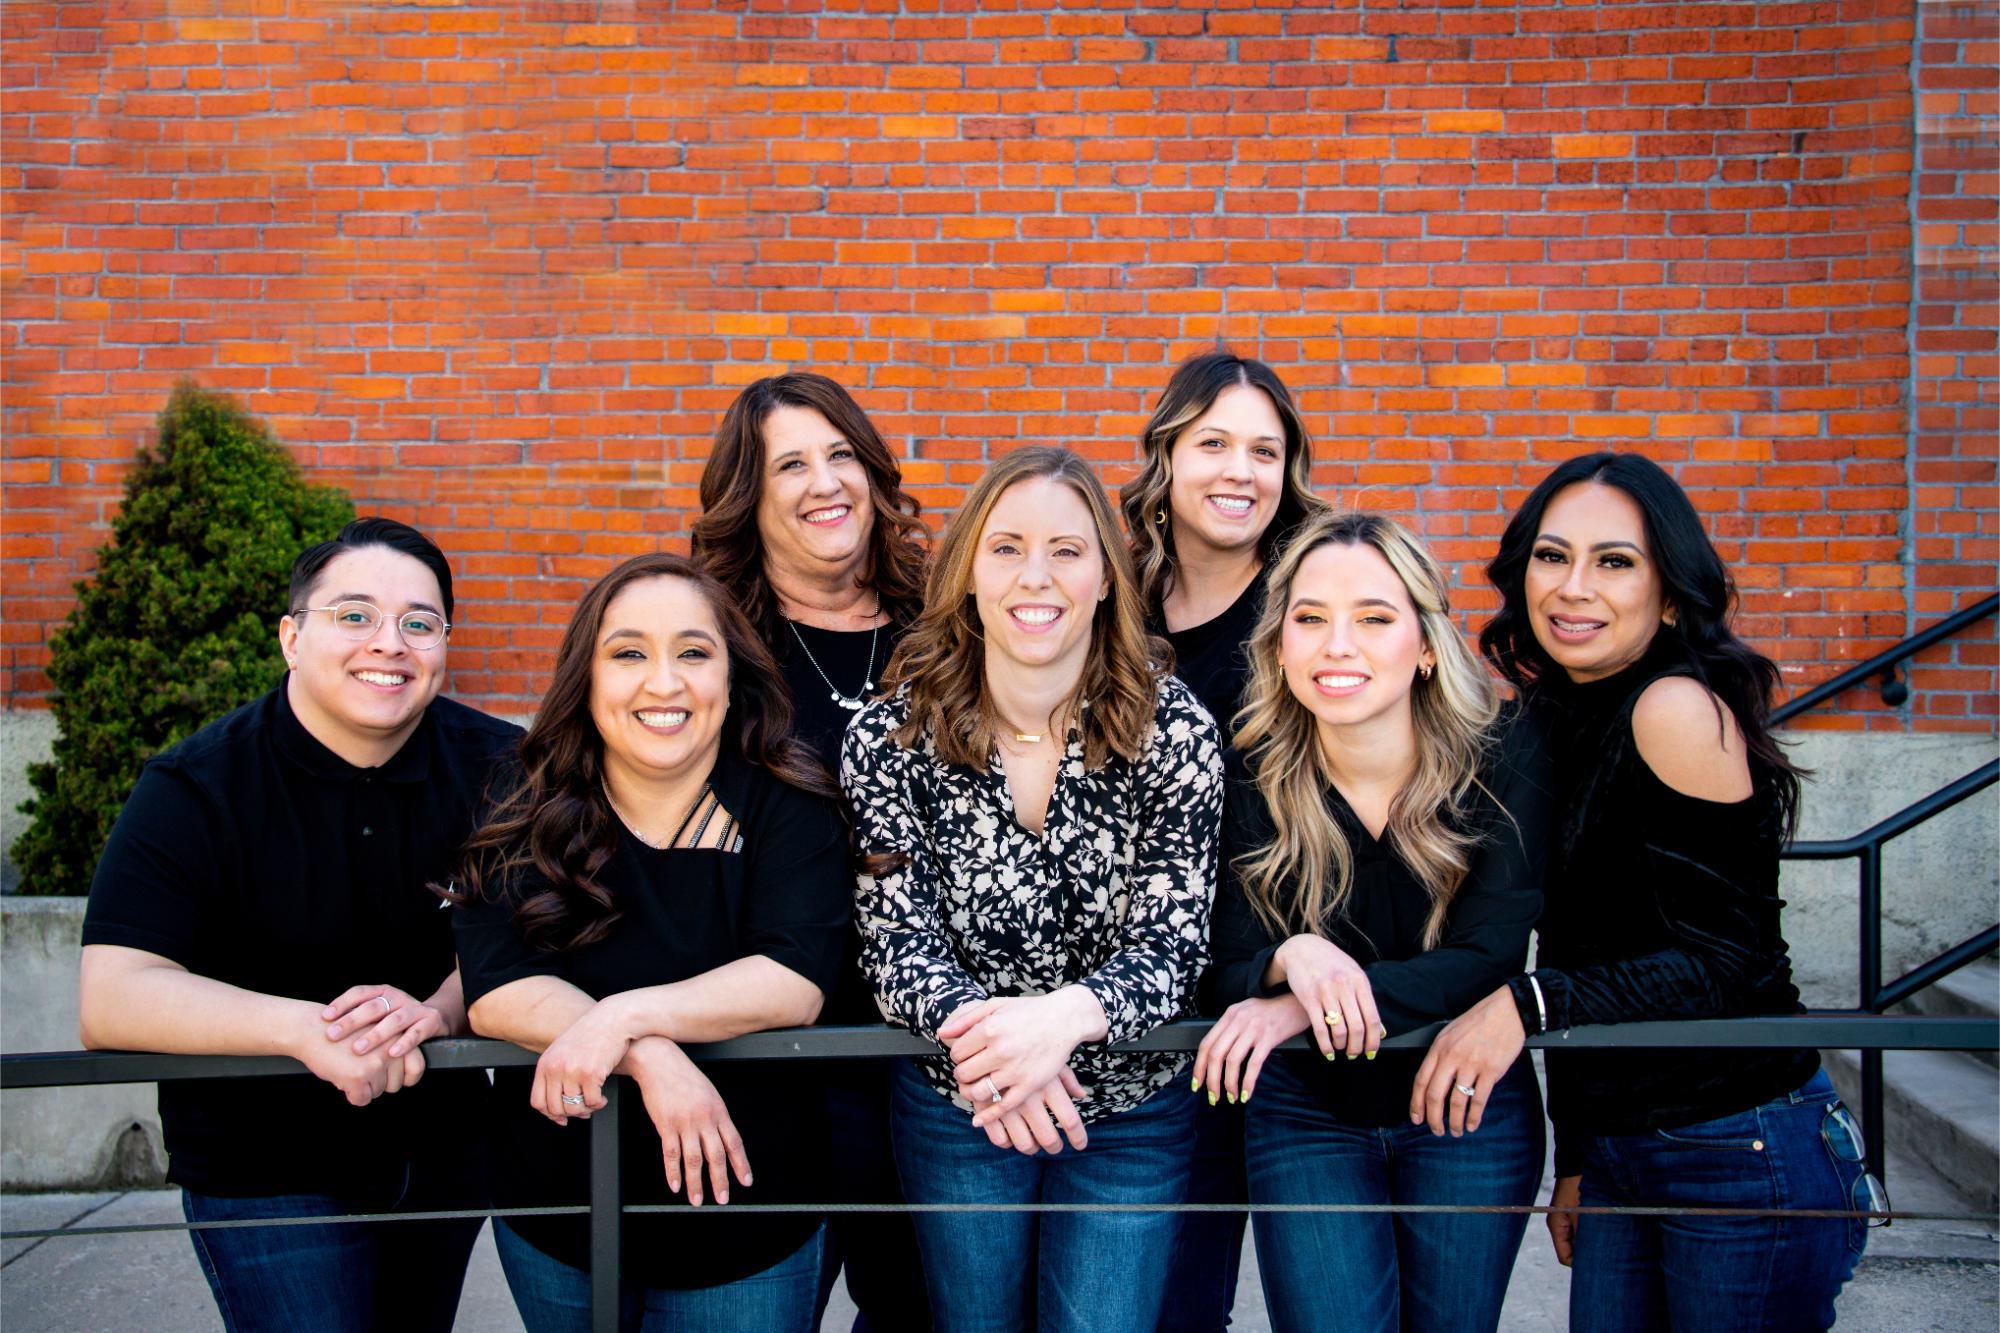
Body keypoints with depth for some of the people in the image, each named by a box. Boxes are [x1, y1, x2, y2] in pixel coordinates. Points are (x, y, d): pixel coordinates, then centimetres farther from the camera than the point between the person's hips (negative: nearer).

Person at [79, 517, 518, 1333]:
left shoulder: (498, 766, -9)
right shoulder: (195, 789, -15)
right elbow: (113, 998, -23)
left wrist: (438, 1008, -29)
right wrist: (304, 1030, -37)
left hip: (442, 1147, 4)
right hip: (262, 1167, -3)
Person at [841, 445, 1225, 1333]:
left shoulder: (1172, 729, -13)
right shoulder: (888, 738, -11)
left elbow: (1170, 946, -17)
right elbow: (896, 939, -13)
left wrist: (1061, 1017, -38)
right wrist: (977, 1026, -35)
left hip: (1131, 1113, -1)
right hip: (954, 1106, 1)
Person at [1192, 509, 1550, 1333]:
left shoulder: (1501, 760, -14)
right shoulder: (1250, 777, -13)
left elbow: (1490, 957, -19)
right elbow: (1223, 971, -10)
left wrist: (1306, 1005, -29)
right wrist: (1289, 958, -33)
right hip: (1306, 1116, 0)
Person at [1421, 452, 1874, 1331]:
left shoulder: (1678, 708, -16)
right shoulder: (1561, 719, 7)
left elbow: (1722, 962, -19)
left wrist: (1529, 1003, -28)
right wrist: (1572, 1160, 15)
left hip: (1744, 1156, -7)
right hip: (1618, 1151, 7)